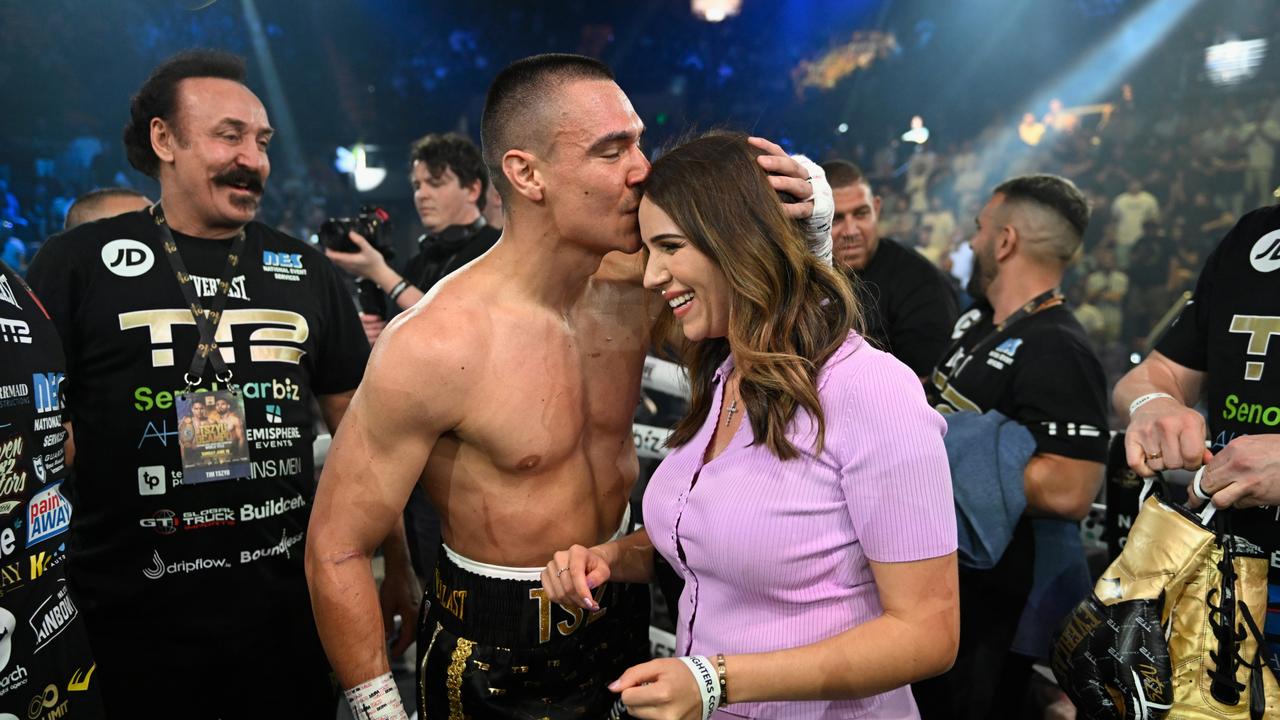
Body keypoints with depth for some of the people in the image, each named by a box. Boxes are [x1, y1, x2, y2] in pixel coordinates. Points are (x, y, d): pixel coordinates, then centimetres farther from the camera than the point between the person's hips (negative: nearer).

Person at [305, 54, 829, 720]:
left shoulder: (634, 280, -11)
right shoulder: (433, 344, -27)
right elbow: (336, 548, -19)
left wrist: (809, 222, -18)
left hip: (622, 610, 6)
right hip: (497, 660, -5)